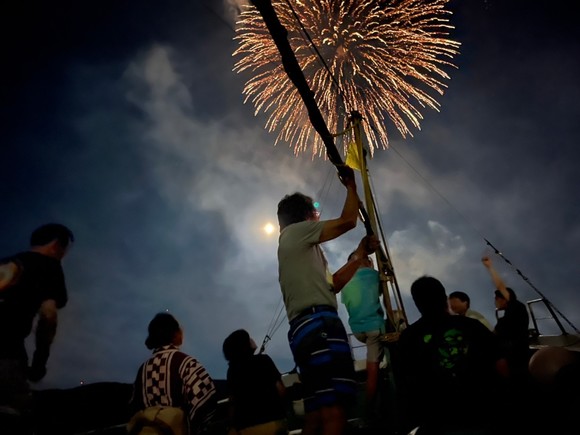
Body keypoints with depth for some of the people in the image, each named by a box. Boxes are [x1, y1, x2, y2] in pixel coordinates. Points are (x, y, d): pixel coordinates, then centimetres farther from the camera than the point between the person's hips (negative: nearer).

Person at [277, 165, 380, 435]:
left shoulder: (300, 248, 31)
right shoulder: (295, 231, 5)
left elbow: (332, 284, 28)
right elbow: (348, 221, -2)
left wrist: (360, 255, 27)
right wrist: (351, 185, 15)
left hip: (306, 327, 10)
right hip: (318, 322, -10)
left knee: (317, 412, 7)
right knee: (333, 407, -17)